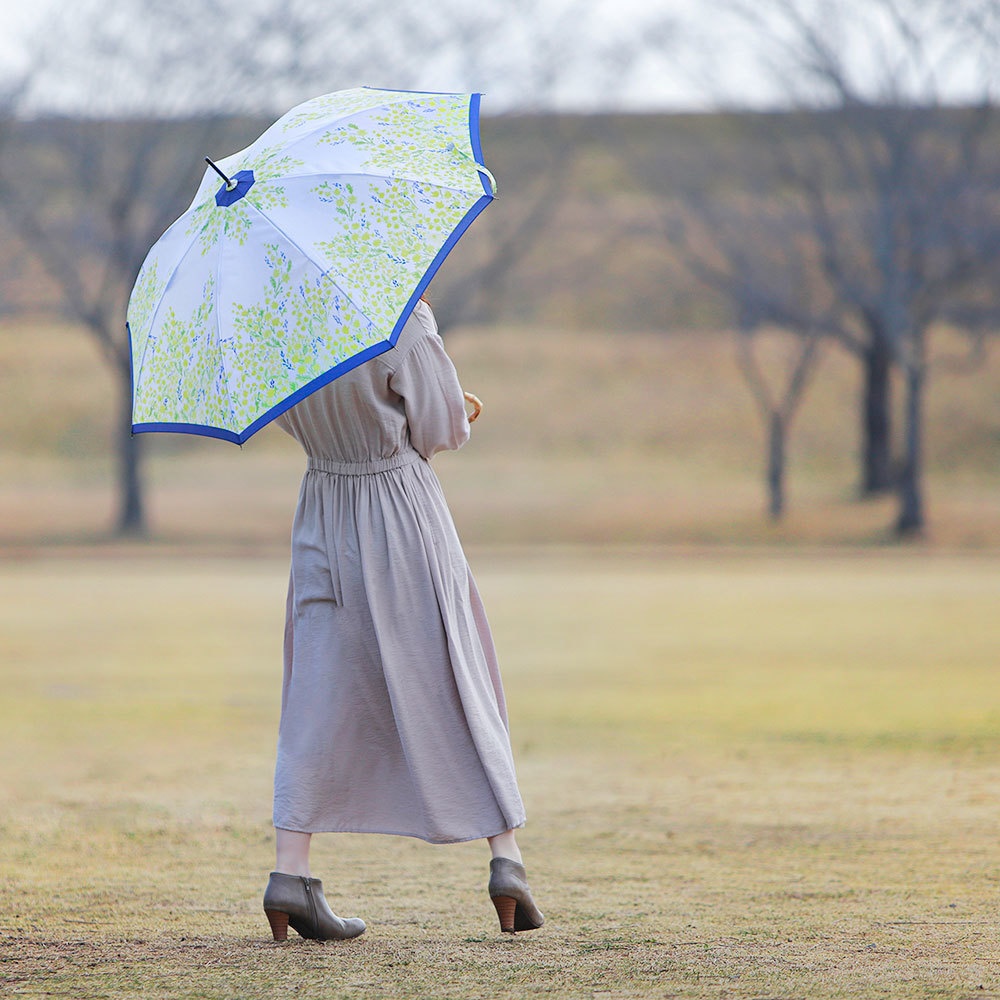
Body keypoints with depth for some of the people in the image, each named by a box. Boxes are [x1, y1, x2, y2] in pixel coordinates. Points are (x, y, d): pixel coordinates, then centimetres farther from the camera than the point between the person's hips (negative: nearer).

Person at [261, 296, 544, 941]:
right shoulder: (402, 322, -16)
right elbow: (444, 428, -12)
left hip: (327, 521, 4)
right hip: (405, 506, -4)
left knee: (321, 694, 6)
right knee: (458, 683, 7)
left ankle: (289, 873, -5)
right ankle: (507, 860, 6)